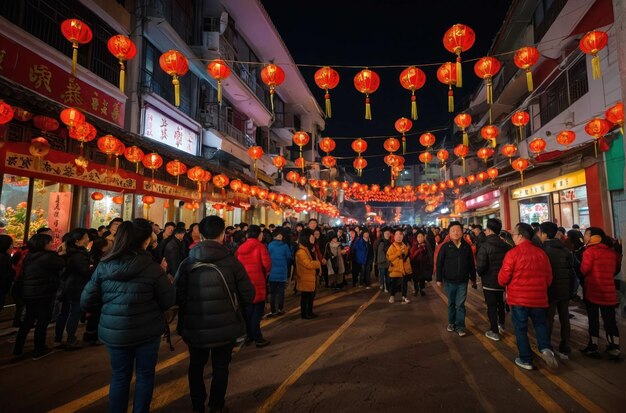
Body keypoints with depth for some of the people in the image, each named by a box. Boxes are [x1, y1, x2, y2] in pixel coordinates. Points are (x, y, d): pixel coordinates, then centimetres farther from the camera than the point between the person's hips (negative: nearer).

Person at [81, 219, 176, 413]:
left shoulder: (104, 266, -6)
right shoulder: (151, 267, -18)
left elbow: (87, 302, 0)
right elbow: (169, 301, -11)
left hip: (114, 332, 3)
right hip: (146, 331, -3)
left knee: (119, 376, 21)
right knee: (145, 375, 16)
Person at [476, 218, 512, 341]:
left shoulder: (485, 245, -21)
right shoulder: (505, 245, -1)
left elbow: (480, 266, -24)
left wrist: (480, 273, -3)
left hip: (489, 281, -7)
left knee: (491, 306, 4)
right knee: (500, 302, 25)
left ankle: (494, 332, 11)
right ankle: (501, 324, 42)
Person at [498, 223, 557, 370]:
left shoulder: (512, 253, -15)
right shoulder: (541, 253, 0)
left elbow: (503, 279, -12)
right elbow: (548, 278, 8)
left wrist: (508, 286, 11)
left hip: (518, 298, -4)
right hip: (539, 297, 4)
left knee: (521, 328, 9)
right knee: (540, 323, 23)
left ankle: (526, 360, 17)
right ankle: (545, 348, 2)